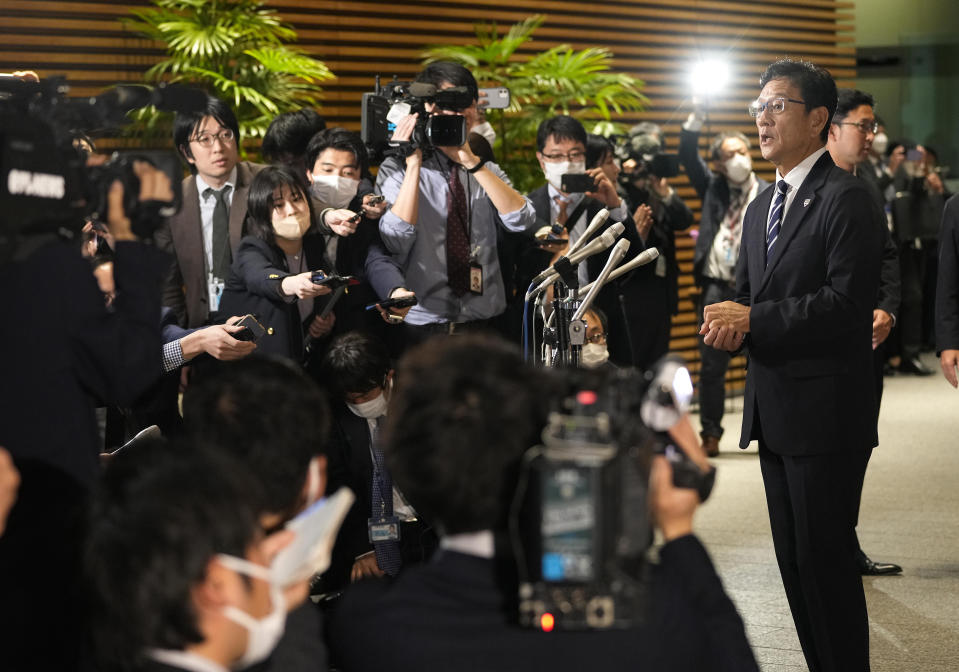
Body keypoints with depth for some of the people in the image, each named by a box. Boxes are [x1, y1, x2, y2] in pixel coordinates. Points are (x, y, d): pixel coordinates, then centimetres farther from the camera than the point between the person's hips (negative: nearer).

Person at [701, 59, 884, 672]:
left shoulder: (846, 198, -11)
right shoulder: (762, 207, 17)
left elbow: (847, 301, -20)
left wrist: (753, 319, -18)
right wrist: (728, 320, -4)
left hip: (826, 413, -9)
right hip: (775, 412, 9)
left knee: (825, 560, -6)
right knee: (795, 560, 14)